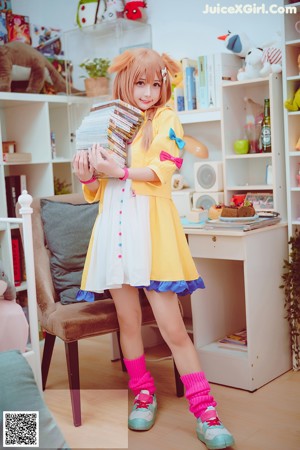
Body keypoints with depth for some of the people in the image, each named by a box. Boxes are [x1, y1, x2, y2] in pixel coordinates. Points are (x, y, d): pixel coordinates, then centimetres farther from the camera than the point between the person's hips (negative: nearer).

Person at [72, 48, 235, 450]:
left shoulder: (166, 118, 7)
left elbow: (165, 168, -9)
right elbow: (97, 192, 18)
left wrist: (120, 171, -17)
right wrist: (86, 176, -3)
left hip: (150, 227, -4)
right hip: (114, 228, 4)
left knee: (172, 327, -6)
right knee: (128, 321, 10)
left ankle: (205, 412, 2)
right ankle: (144, 395, 28)